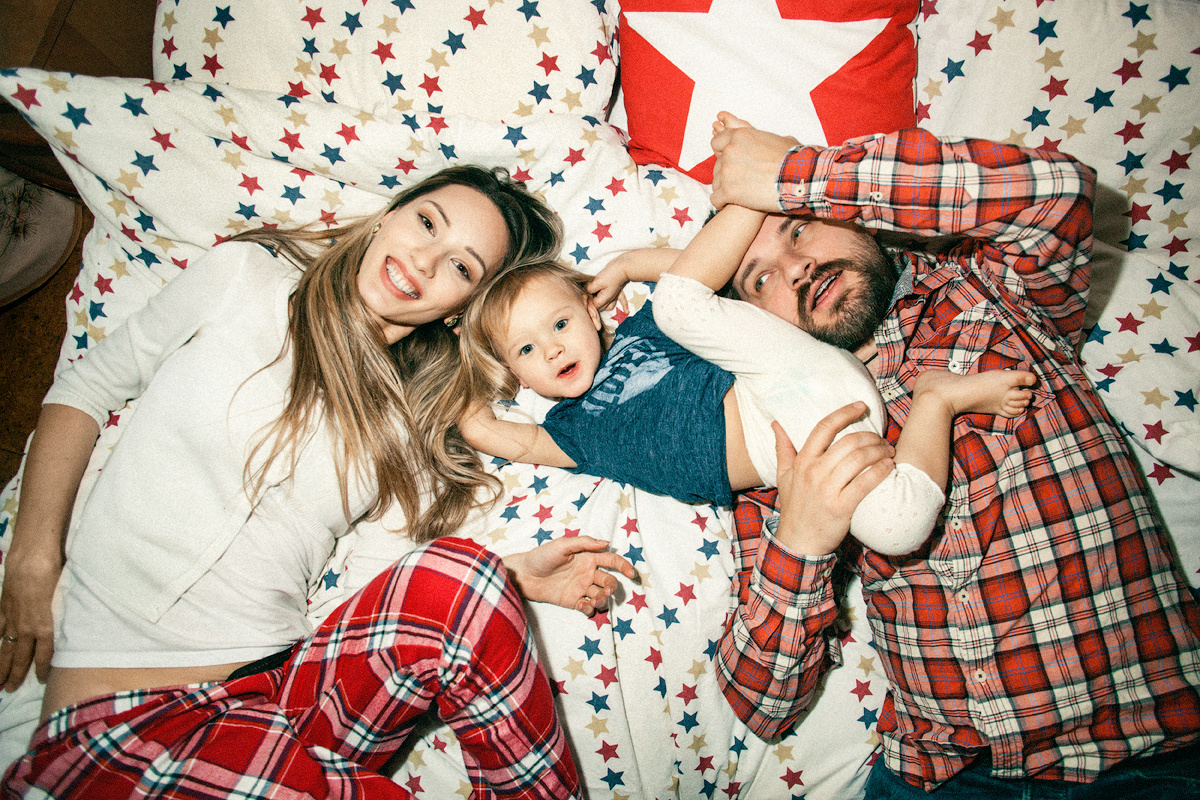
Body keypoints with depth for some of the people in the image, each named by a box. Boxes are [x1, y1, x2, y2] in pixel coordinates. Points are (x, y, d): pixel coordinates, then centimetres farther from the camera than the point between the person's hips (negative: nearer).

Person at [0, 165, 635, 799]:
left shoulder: (409, 422, 8)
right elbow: (87, 385, 10)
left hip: (278, 687, 3)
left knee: (459, 580, -29)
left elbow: (433, 570, 11)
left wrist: (513, 578, -9)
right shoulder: (242, 277, 2)